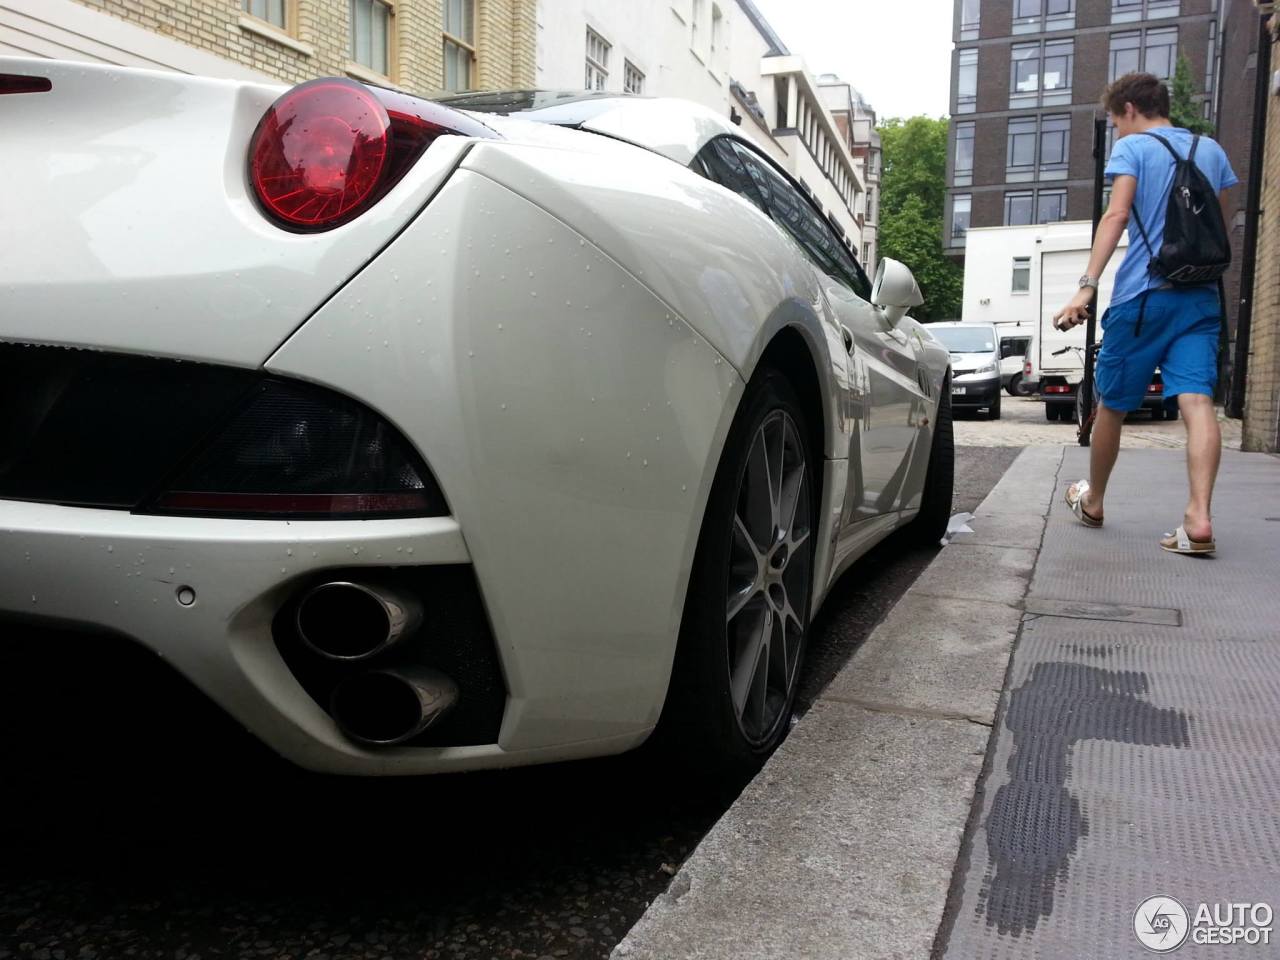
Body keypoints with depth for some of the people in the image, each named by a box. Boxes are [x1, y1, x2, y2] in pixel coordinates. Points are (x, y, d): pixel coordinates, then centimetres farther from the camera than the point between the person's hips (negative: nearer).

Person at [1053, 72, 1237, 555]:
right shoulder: (1212, 150, 18)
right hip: (1201, 297, 4)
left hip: (1142, 296, -4)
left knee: (1111, 405, 10)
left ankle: (1093, 501, 26)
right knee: (1197, 401, -8)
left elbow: (1116, 215, -15)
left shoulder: (1132, 148, 1)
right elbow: (1220, 226, 21)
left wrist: (1087, 287, -22)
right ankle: (1199, 518, -23)